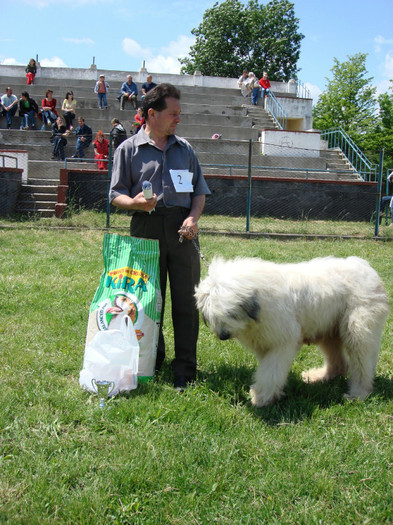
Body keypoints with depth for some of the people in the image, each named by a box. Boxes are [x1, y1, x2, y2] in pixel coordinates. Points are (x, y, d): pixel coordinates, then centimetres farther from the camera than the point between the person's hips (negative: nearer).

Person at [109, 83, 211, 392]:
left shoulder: (185, 149, 16)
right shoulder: (129, 149, 6)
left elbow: (200, 190, 17)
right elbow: (116, 194, 5)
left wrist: (193, 217, -2)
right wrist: (134, 203, -17)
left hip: (181, 229, 2)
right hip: (146, 230, -2)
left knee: (186, 299, -2)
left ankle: (185, 371, 5)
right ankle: (151, 362, 22)